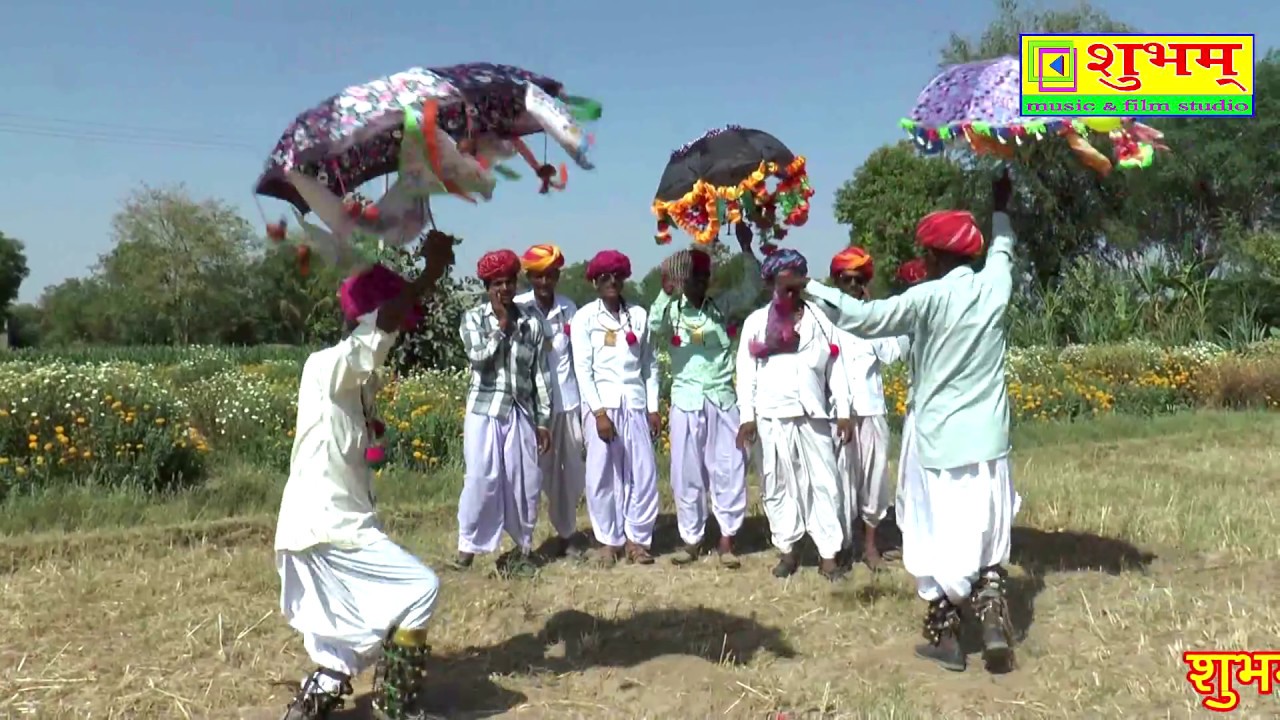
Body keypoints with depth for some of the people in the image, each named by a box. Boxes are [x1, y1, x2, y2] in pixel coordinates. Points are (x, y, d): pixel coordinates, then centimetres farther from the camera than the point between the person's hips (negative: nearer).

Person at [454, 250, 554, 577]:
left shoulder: (531, 323, 6)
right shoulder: (473, 318, 3)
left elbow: (541, 374, 6)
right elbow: (478, 356, -15)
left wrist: (544, 420, 3)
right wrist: (502, 325, -8)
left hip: (521, 412, 2)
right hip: (484, 410, -2)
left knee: (526, 481, 4)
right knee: (480, 480, -5)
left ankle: (524, 547, 19)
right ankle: (467, 549, 6)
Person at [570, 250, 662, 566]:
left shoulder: (639, 315, 11)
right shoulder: (585, 317, 2)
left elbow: (650, 364, 12)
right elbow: (582, 368, -4)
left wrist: (654, 407, 5)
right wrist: (599, 411, -12)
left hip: (635, 403, 3)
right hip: (601, 403, -3)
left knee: (644, 473, 1)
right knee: (602, 475, 1)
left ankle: (637, 538, 13)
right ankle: (609, 540, 14)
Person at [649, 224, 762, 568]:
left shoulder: (722, 307, 5)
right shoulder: (672, 311, 0)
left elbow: (752, 288, -5)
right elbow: (654, 328, -18)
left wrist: (746, 248, -15)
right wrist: (665, 295, -33)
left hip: (722, 400, 1)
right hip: (686, 402, -1)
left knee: (728, 471, 4)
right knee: (687, 474, 6)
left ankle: (726, 539, 15)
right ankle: (691, 539, 18)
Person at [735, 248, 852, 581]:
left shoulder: (820, 319, 9)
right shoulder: (756, 321, 6)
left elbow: (835, 368, 8)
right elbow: (746, 372, 3)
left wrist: (843, 412, 2)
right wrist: (747, 416, -4)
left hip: (814, 414, 0)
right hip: (772, 415, 0)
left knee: (824, 482, -2)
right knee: (778, 484, 7)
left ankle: (828, 555, 4)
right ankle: (787, 551, 19)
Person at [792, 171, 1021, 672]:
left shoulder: (928, 298, -14)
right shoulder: (994, 286, 1)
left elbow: (864, 317, -16)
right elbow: (1002, 250, 23)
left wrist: (809, 287, -8)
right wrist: (1000, 208, 41)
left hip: (939, 442, -5)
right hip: (988, 441, 5)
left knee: (939, 538, 7)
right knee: (986, 537, 16)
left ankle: (945, 637, 16)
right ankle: (994, 621, 7)